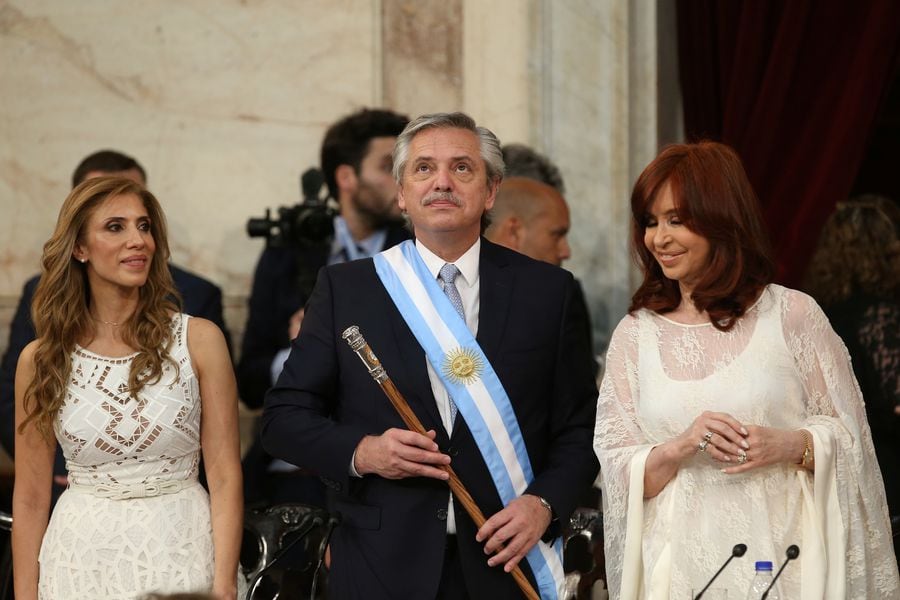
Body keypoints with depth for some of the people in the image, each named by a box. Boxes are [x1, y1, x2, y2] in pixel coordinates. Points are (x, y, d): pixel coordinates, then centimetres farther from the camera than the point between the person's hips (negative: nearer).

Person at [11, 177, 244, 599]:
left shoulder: (198, 339, -4)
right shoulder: (41, 359, 0)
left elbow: (224, 478, -5)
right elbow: (30, 498, 3)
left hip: (180, 552, -1)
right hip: (82, 560, 1)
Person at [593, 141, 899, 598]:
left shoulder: (792, 315, 0)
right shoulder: (634, 334, 6)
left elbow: (848, 435, 2)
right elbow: (616, 470, 3)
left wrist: (791, 445, -16)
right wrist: (680, 447, -14)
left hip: (782, 561, -2)